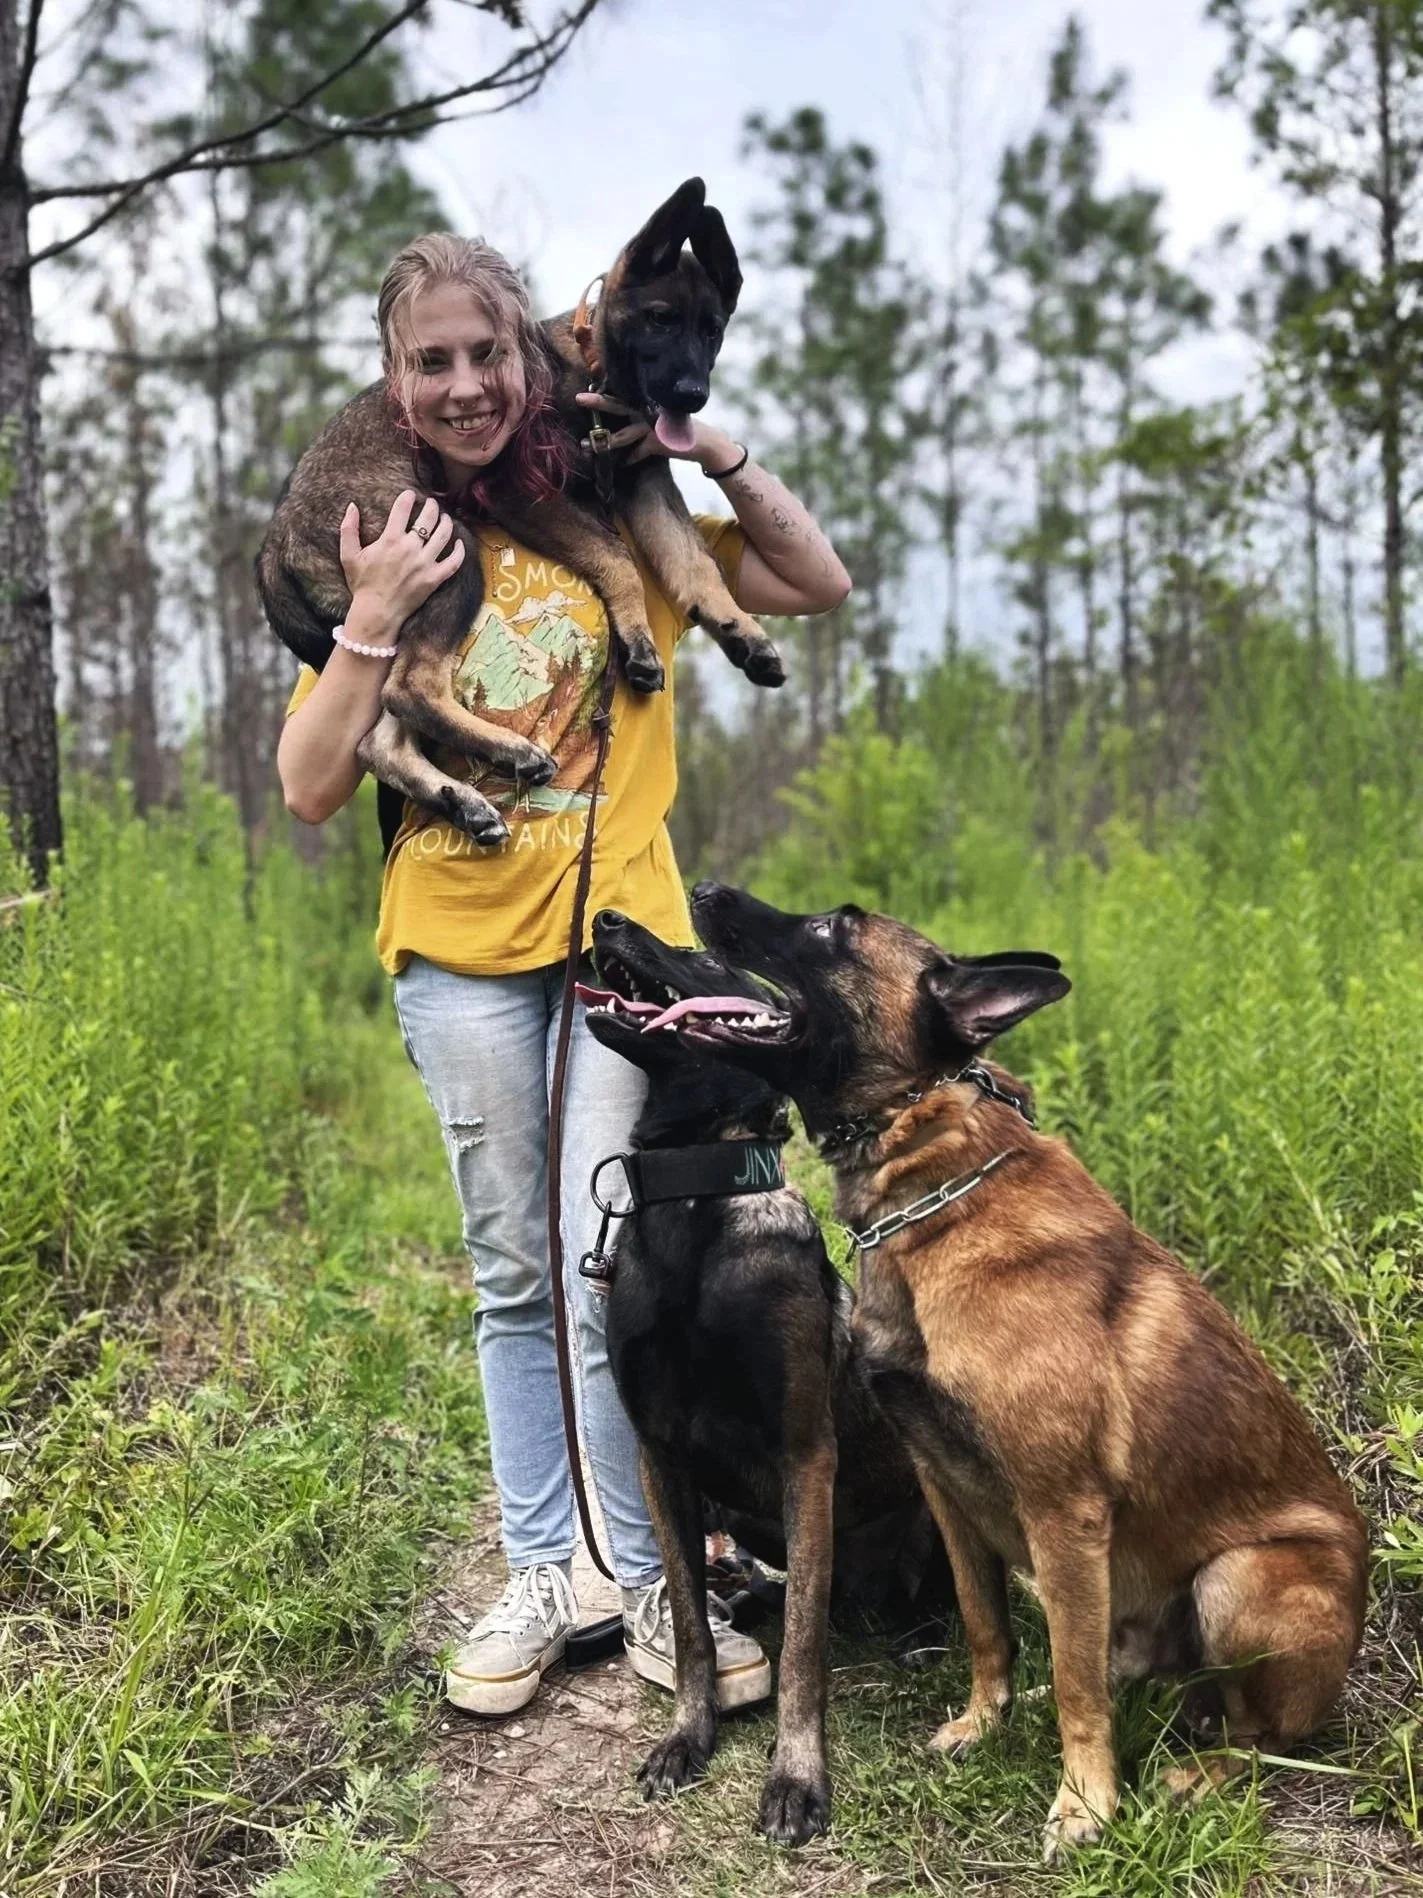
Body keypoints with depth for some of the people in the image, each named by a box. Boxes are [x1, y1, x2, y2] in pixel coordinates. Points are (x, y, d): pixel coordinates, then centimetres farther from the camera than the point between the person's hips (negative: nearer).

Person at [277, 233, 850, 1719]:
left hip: (624, 930, -1)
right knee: (512, 1280, 10)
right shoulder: (380, 547, 4)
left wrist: (721, 454, -2)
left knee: (610, 1277, -6)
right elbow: (309, 789, -1)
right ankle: (539, 1576, 24)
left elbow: (821, 587, 10)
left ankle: (652, 1588, 11)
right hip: (461, 952, 1)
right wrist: (374, 621, -12)